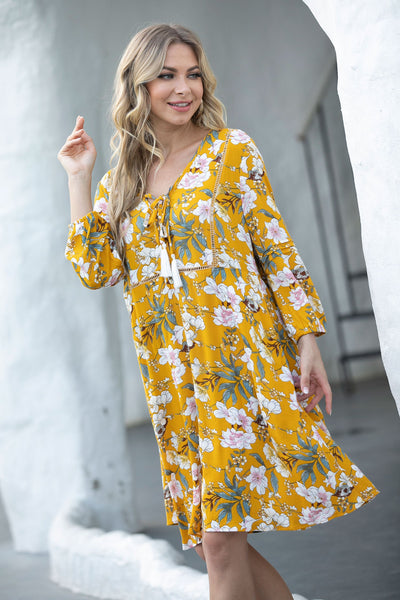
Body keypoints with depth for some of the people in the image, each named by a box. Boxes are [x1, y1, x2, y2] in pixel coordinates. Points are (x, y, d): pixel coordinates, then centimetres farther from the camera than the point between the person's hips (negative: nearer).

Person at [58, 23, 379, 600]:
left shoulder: (230, 150, 3)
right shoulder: (122, 179, 14)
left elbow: (278, 250, -1)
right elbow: (94, 270, 3)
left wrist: (307, 342, -8)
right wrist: (79, 179, 3)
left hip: (241, 355, -4)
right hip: (172, 374, 5)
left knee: (221, 536, -8)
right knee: (214, 538, 8)